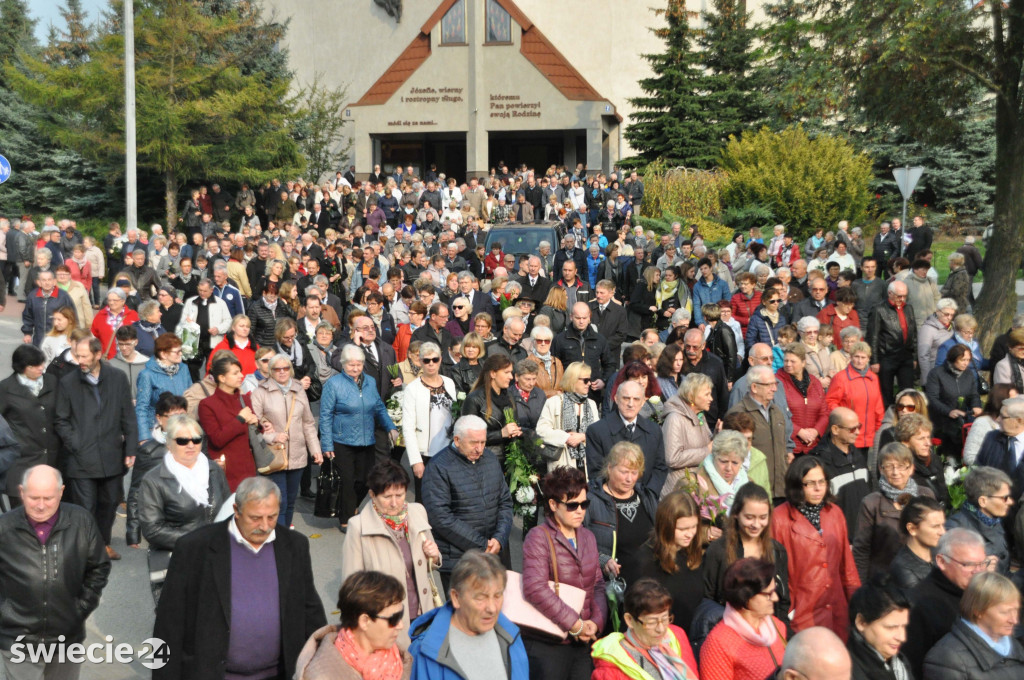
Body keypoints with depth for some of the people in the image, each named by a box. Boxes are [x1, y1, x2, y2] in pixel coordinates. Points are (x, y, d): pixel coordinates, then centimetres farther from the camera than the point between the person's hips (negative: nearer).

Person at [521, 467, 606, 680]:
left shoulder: (587, 537, 11)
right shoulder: (539, 537, -10)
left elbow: (598, 585, 11)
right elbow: (535, 589, -22)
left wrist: (596, 621, -6)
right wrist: (575, 624, -18)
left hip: (585, 641, 6)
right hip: (547, 644, -6)